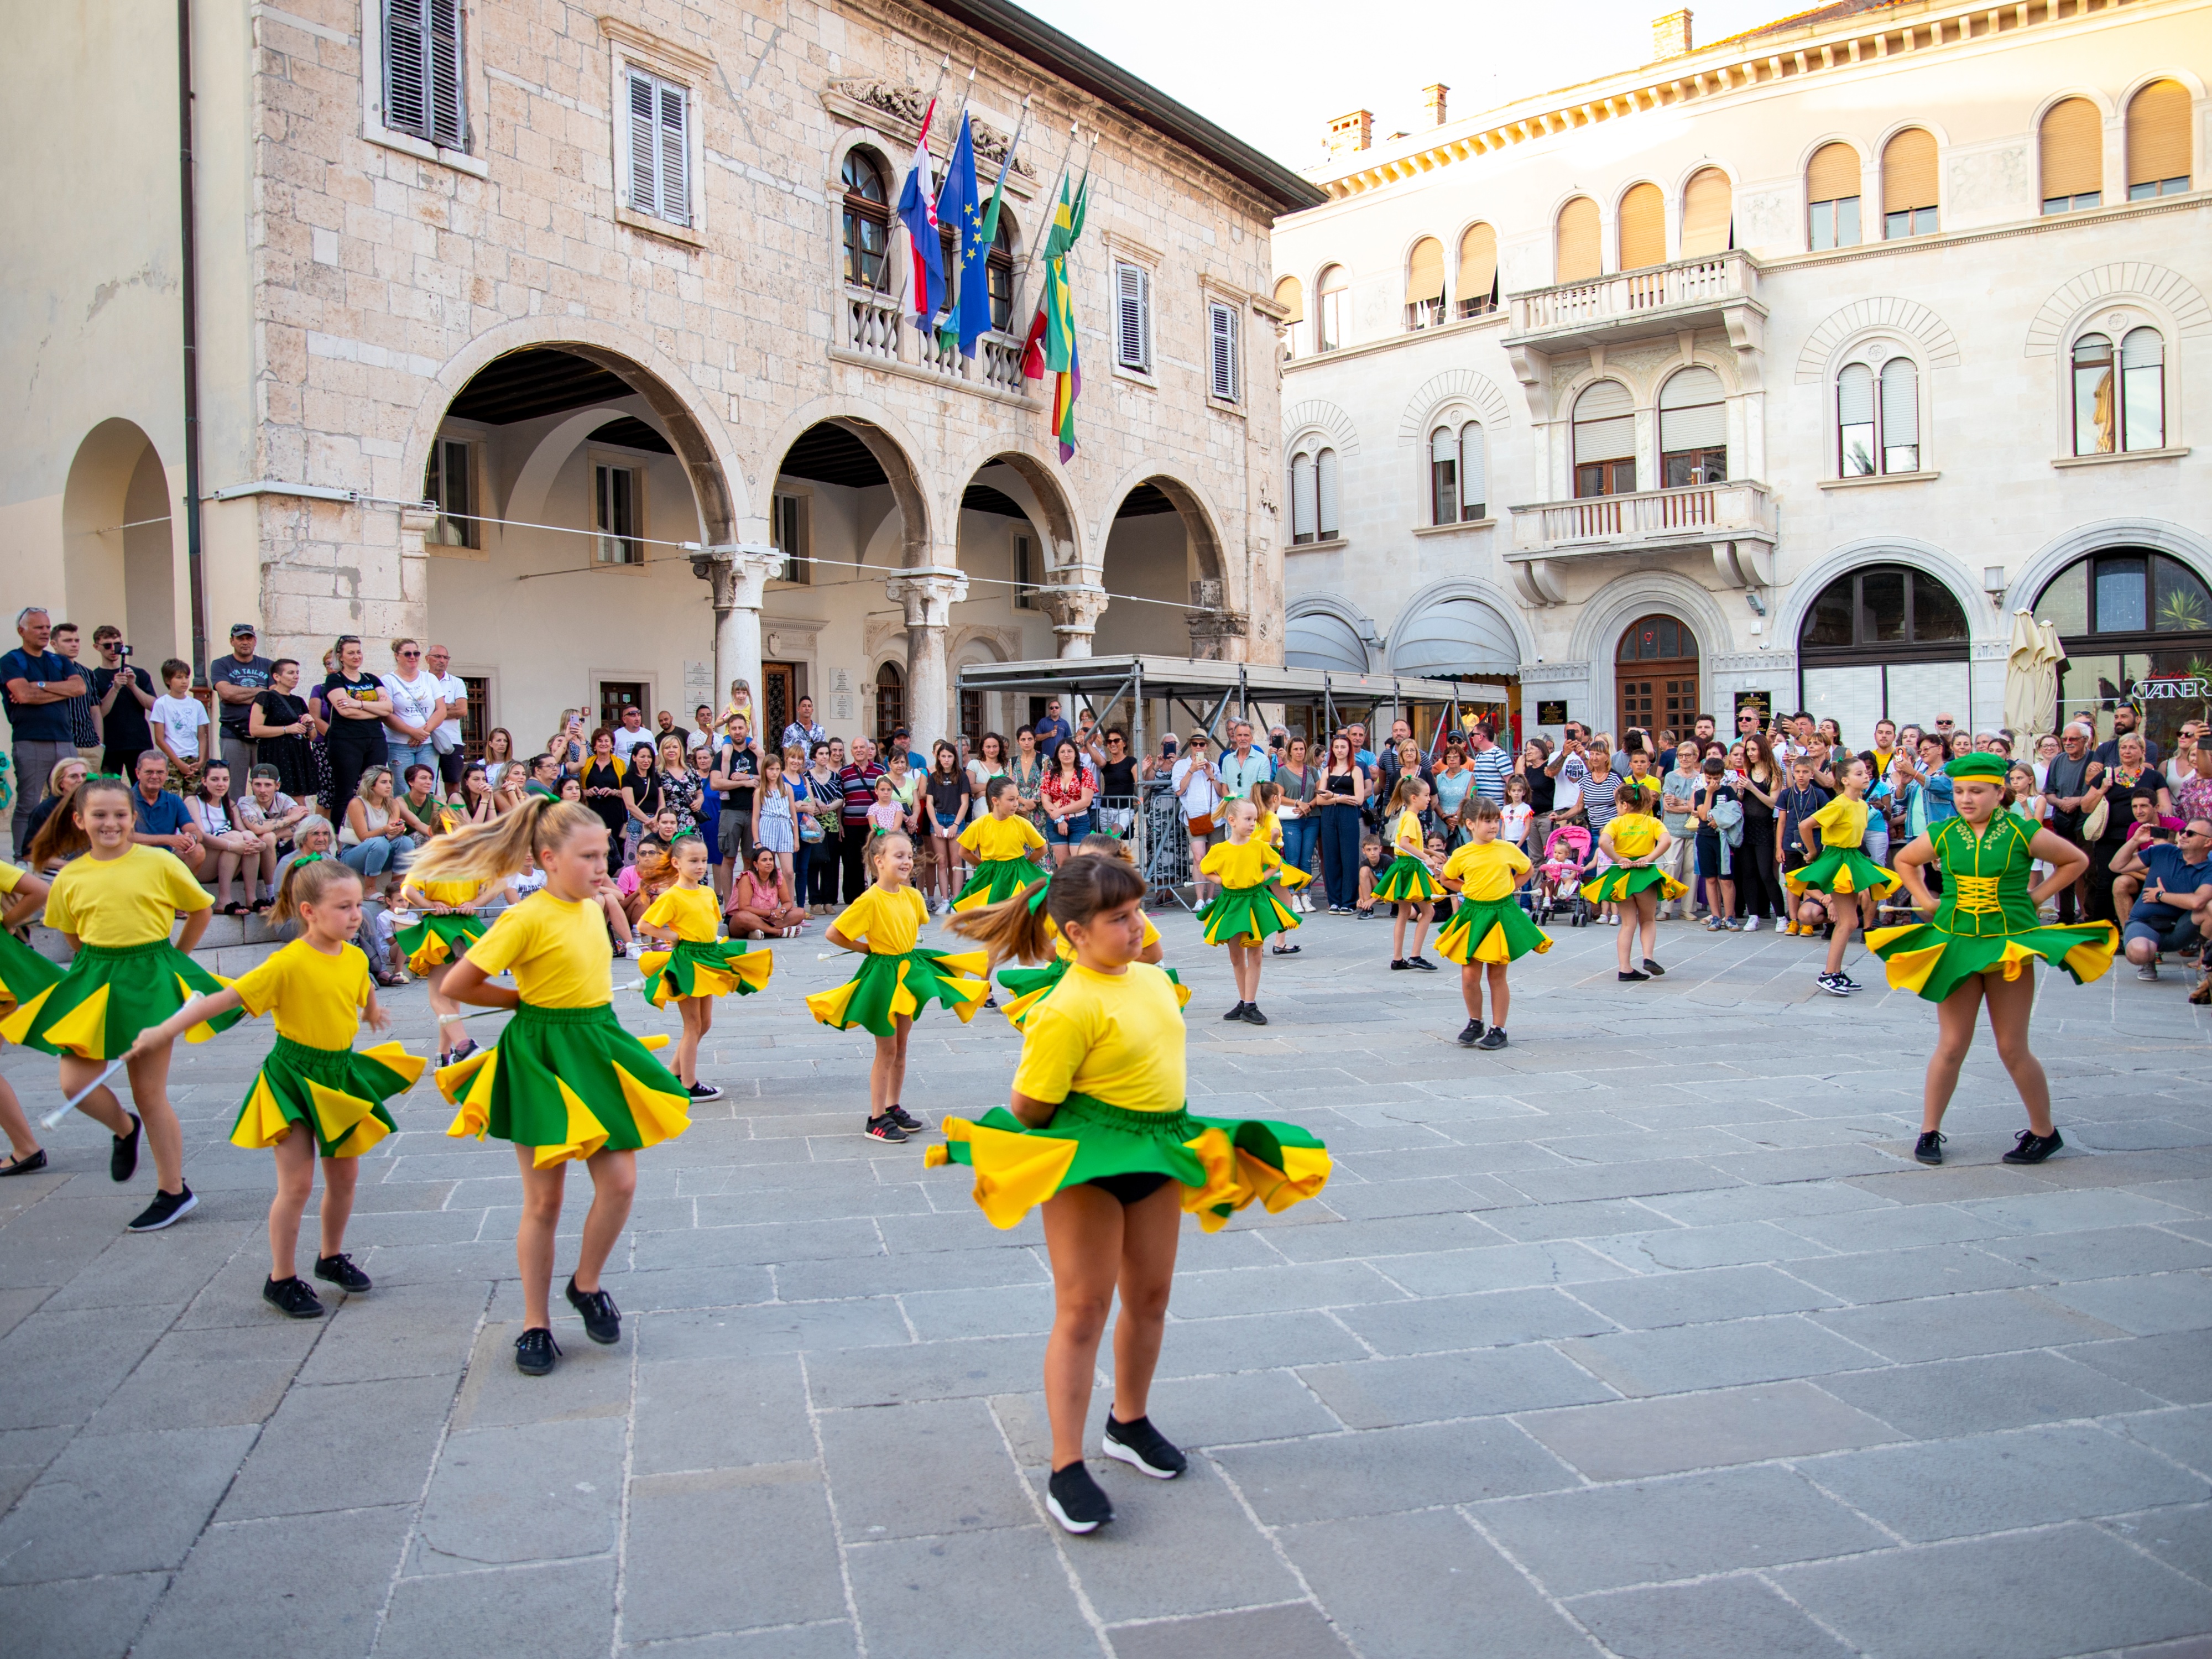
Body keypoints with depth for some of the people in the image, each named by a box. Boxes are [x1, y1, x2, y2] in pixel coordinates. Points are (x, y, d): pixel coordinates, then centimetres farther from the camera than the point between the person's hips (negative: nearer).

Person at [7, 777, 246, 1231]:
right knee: (75, 1083, -6)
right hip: (93, 983, 3)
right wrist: (101, 966, 9)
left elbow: (202, 910, 4)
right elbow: (74, 936, 16)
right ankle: (124, 1128, 29)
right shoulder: (70, 877, 2)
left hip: (151, 981, -3)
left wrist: (173, 959, 8)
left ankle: (173, 1191, 15)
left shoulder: (159, 864, -7)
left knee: (149, 1092, 2)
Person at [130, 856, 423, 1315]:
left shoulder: (355, 957, -2)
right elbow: (225, 998, -20)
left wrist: (372, 1014, 42)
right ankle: (281, 1279, 11)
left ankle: (331, 1257, 34)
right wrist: (166, 1031, -22)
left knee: (344, 1175, 13)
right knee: (297, 1182, -4)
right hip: (294, 1076, -6)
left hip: (342, 1073, 6)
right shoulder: (287, 964, -21)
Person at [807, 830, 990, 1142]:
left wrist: (904, 947, 7)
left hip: (910, 969, 7)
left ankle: (893, 1108, 28)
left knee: (900, 1047, 15)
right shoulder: (870, 900, -20)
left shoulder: (912, 896, 0)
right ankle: (876, 1119, 11)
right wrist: (868, 949, -8)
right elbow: (833, 934, -19)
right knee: (887, 1050, 0)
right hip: (883, 974, -7)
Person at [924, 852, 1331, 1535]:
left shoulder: (1155, 980, 3)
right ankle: (1066, 1469, 10)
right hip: (1085, 1161, -7)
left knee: (1150, 1296, 18)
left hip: (1157, 1154, 8)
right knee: (1082, 1309, -1)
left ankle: (1130, 1422, 39)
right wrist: (1086, 1131, -6)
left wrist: (1173, 1124, 11)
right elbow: (1028, 1109, -20)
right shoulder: (1070, 1008, -22)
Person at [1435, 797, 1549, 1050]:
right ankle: (1475, 1023, 21)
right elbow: (1447, 879, 13)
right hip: (1472, 915, 1)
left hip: (1502, 916, 0)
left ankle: (1498, 1029, 14)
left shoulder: (1508, 849, -3)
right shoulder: (1462, 855, -4)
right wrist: (1467, 890, 0)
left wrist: (1509, 888, 2)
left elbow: (1527, 870, 14)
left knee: (1497, 976, 6)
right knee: (1469, 975, 0)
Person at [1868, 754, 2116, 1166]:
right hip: (1955, 944, 2)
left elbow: (2077, 860, 7)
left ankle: (2044, 1132, 21)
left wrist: (2035, 897, 1)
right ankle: (1929, 1132, 14)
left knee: (2013, 1049, 3)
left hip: (2010, 946, -2)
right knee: (1951, 1047, 4)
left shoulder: (2023, 834, -7)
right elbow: (1904, 860, 19)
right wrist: (1926, 900, 8)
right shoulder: (1943, 835, 0)